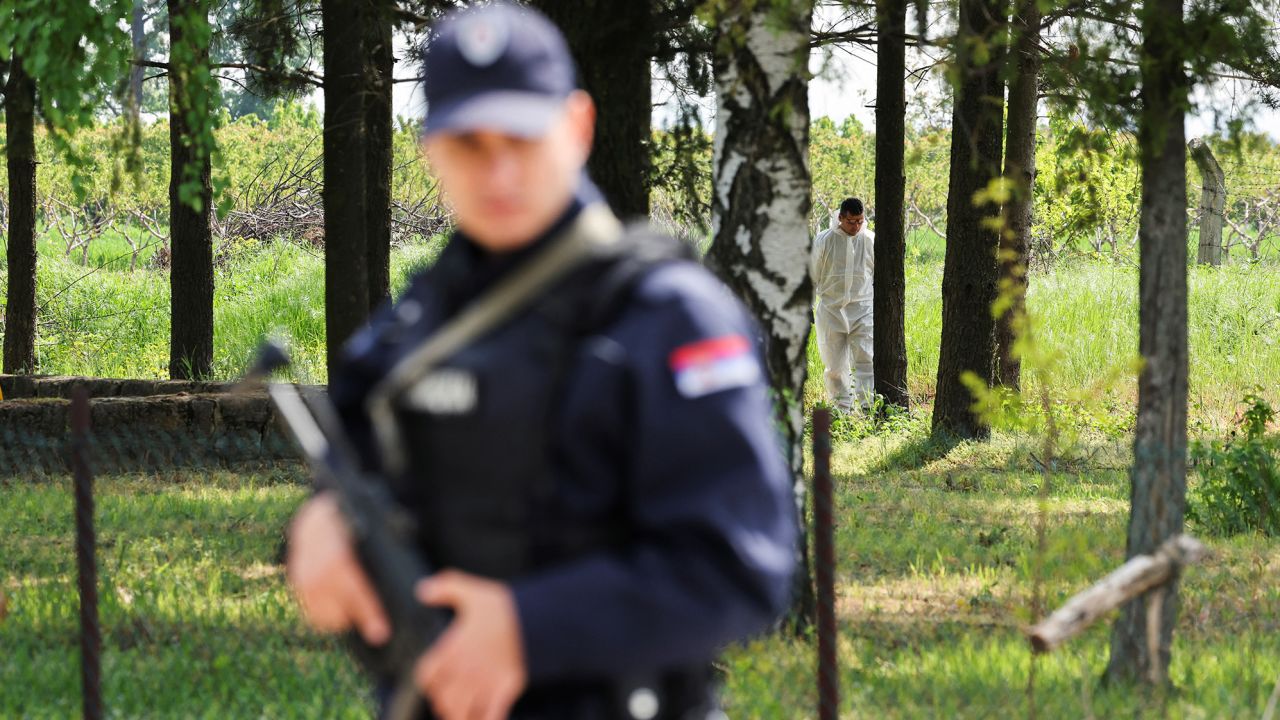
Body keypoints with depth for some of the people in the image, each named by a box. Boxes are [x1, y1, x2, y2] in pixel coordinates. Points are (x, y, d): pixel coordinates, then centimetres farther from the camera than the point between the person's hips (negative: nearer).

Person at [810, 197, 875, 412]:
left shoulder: (871, 241, 1)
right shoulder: (823, 241, -1)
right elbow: (812, 276, 7)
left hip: (862, 310, 0)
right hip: (831, 311, 0)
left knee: (866, 360, -11)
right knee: (835, 365, 4)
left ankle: (868, 406, -14)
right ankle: (841, 409, 12)